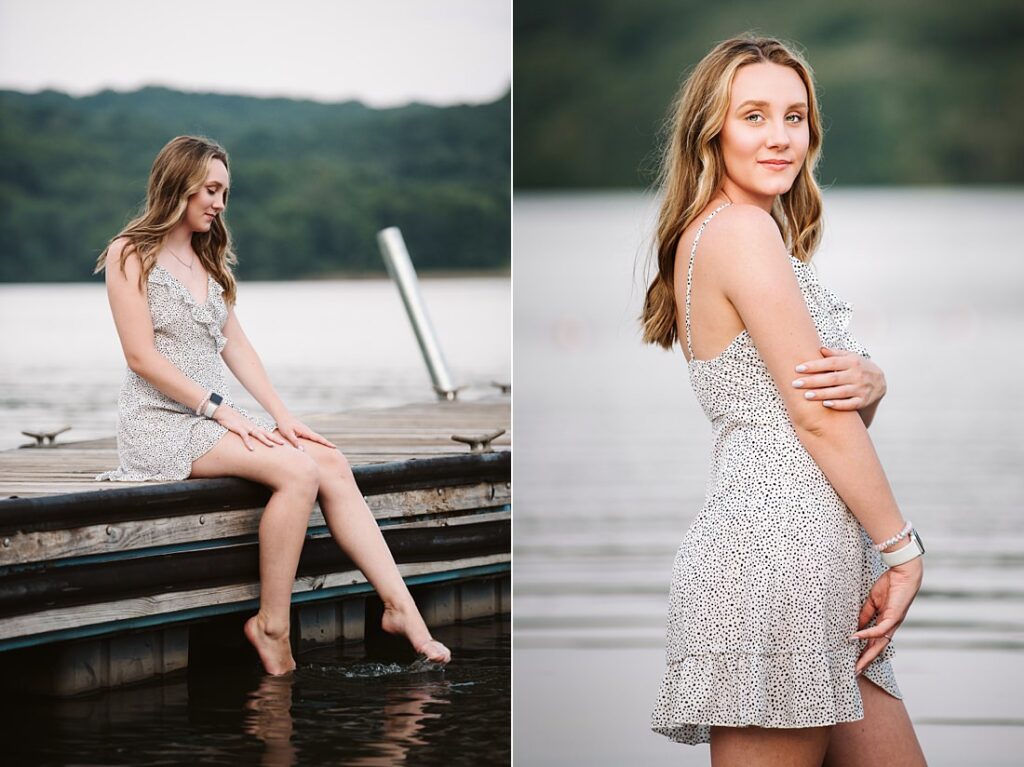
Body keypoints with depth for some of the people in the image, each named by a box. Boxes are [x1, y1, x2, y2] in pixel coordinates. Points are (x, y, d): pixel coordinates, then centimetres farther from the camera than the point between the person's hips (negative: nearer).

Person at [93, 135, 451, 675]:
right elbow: (142, 356, -12)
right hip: (160, 422, -7)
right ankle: (272, 626, -21)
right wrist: (221, 409, -17)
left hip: (213, 415, 7)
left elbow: (235, 346, 14)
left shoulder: (208, 259, 19)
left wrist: (282, 415, 1)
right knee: (297, 471, -27)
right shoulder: (131, 255, -4)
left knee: (331, 462, -15)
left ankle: (399, 605, -20)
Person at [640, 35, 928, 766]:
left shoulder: (727, 233, 21)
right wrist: (904, 549, -7)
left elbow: (848, 400, 17)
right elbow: (816, 415, -13)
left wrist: (866, 379, -8)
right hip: (777, 549, -10)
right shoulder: (739, 229, -9)